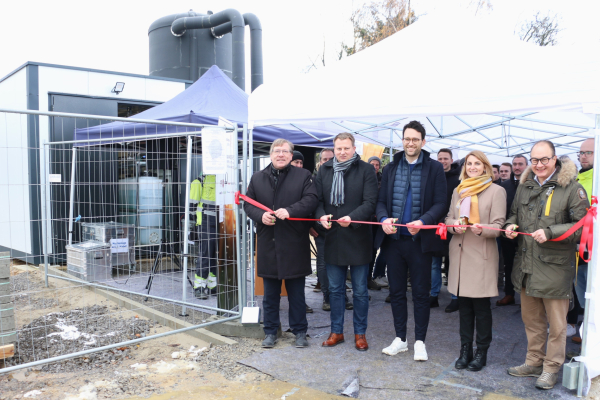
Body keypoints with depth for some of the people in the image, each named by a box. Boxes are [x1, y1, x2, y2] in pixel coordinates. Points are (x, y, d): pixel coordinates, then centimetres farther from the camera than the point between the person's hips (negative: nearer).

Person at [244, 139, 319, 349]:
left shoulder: (303, 176, 2)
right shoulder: (257, 178, 10)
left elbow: (311, 200, -9)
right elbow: (248, 204, 9)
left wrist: (290, 210, -22)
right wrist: (260, 215, -11)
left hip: (295, 244, -2)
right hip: (267, 243, 3)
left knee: (296, 292, 8)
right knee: (270, 292, 12)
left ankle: (300, 331, 22)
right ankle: (270, 331, 25)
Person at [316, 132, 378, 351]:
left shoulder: (366, 170, -4)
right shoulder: (324, 170, 7)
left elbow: (370, 202, -11)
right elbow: (317, 200, 6)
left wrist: (352, 218, -27)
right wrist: (321, 216, -15)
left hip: (358, 238, -3)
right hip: (333, 238, 3)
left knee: (360, 291, 9)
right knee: (335, 290, 14)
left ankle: (360, 333, 24)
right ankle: (336, 331, 28)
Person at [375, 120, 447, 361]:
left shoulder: (435, 168, -1)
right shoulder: (391, 168, 10)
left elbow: (440, 204, -7)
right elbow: (381, 201, 8)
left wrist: (423, 221, -23)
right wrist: (384, 219, -13)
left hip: (420, 240, -3)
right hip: (394, 239, 4)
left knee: (421, 293, 6)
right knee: (396, 291, 12)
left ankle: (420, 341, 20)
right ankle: (400, 339, 26)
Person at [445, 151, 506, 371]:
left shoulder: (496, 191, -2)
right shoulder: (458, 191, 14)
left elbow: (498, 225, -7)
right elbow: (449, 217, 15)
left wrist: (482, 229, -27)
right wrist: (454, 225, -8)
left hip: (482, 255, -5)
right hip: (460, 252, 5)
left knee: (481, 305, 1)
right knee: (464, 305, 11)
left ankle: (481, 352, 15)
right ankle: (465, 350, 21)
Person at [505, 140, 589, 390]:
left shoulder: (571, 188, -9)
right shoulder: (525, 186, 10)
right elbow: (515, 213, 23)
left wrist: (550, 233, -21)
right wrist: (511, 225, 2)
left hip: (555, 266, -6)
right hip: (526, 263, 6)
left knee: (556, 323, 6)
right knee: (531, 318, 18)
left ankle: (551, 369, 22)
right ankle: (534, 362, 33)